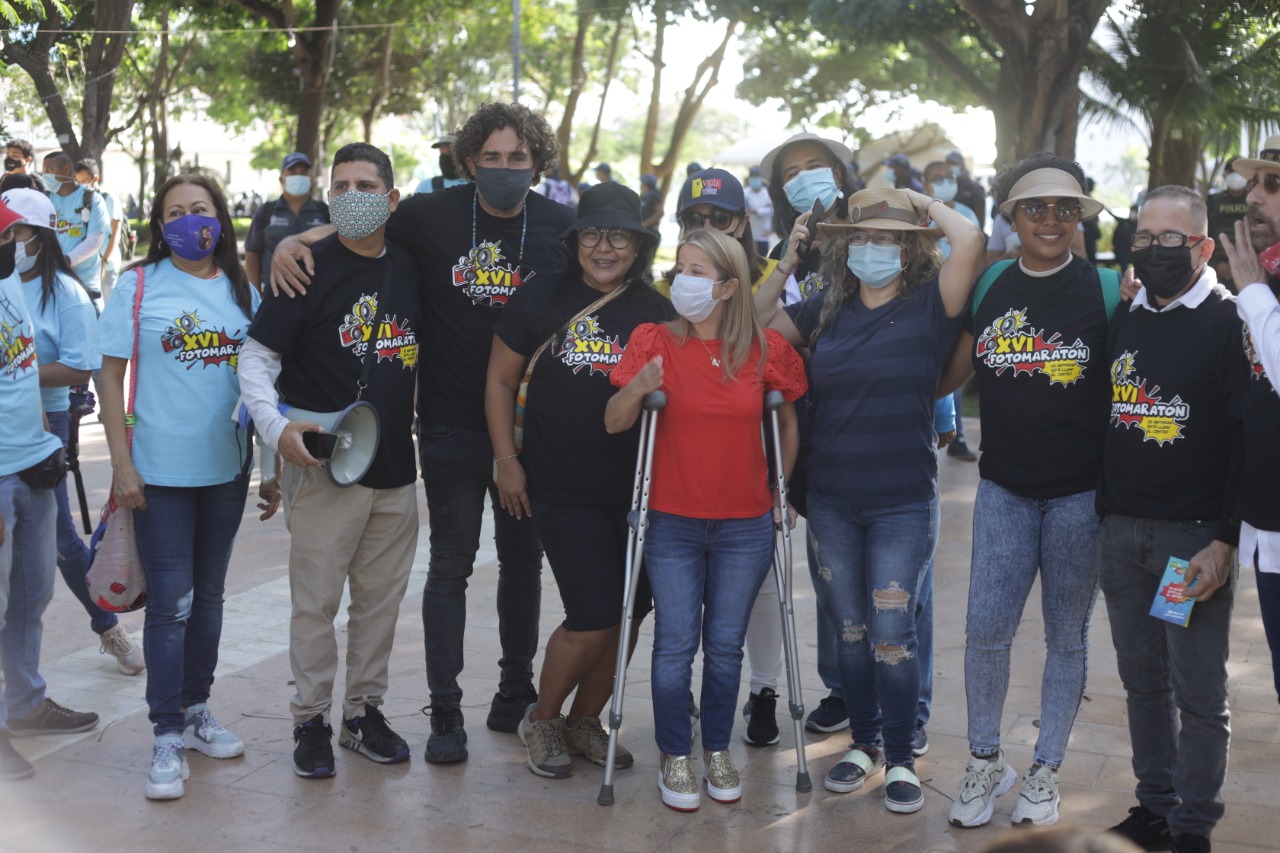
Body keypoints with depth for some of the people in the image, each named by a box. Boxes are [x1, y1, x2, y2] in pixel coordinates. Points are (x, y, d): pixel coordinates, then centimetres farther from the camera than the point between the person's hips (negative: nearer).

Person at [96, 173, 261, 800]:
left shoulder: (241, 290, 6)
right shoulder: (138, 285, -4)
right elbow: (111, 377, -4)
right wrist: (121, 464, -11)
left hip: (227, 467, 4)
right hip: (161, 469, -4)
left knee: (208, 594, 14)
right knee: (171, 602, -1)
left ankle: (195, 710, 30)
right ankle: (167, 735, 10)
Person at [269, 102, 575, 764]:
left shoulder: (561, 227, -1)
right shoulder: (433, 215, -5)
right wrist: (294, 240, -13)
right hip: (451, 426, -2)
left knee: (523, 559, 14)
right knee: (451, 563, 3)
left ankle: (515, 696, 30)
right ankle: (445, 711, 13)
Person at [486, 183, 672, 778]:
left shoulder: (657, 313, 3)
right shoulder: (542, 301, -1)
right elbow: (501, 379, 5)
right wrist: (507, 461, 0)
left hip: (637, 489, 3)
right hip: (563, 489, -3)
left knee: (627, 614, 7)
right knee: (592, 620, -7)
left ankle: (585, 722, 29)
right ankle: (541, 720, 19)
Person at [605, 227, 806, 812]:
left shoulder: (767, 349, -3)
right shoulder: (654, 341, -5)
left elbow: (788, 424, 11)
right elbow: (612, 424, -5)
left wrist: (779, 492, 10)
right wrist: (637, 390, -24)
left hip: (744, 527, 1)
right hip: (672, 523, -1)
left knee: (726, 644, 9)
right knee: (675, 643, 2)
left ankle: (718, 750, 27)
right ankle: (675, 756, 19)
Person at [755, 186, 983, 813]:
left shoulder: (928, 307, -5)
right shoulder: (826, 310, 7)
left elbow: (969, 240, -21)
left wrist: (924, 203, -4)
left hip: (903, 502, -4)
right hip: (831, 501, 4)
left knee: (892, 633, -2)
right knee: (850, 631, 14)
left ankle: (902, 759, 15)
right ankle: (866, 743, 31)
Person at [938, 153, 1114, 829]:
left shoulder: (1105, 290, -3)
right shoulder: (988, 289, 5)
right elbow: (947, 377, 11)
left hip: (1080, 490, -2)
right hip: (1005, 487, 2)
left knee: (1067, 637, 9)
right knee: (985, 629, -2)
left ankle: (1046, 770, 25)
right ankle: (986, 761, 19)